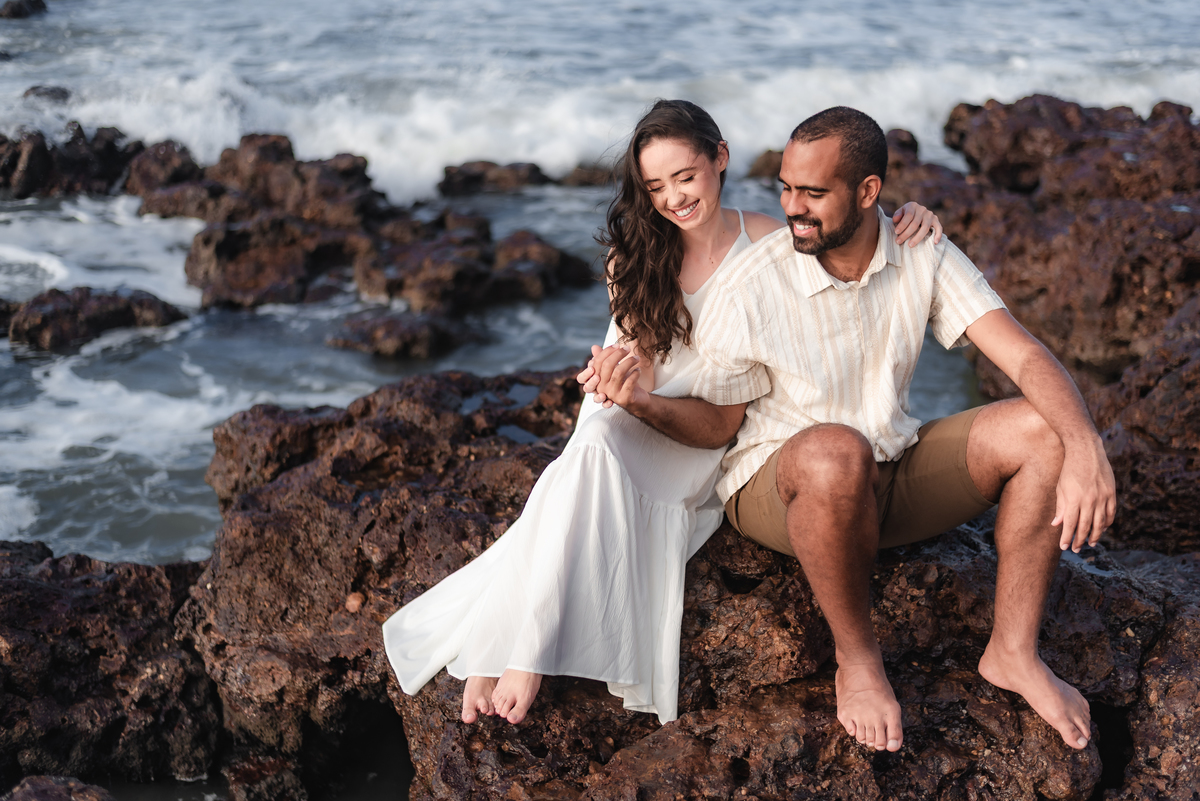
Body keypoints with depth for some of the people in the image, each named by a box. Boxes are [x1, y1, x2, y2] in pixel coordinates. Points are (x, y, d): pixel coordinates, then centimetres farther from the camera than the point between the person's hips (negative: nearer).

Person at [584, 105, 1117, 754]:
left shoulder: (924, 256, -7)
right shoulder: (750, 287, -16)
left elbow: (1027, 358, -14)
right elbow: (717, 422, -7)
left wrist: (1085, 447, -33)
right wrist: (643, 404, -30)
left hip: (895, 469, 4)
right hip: (777, 482, -4)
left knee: (1043, 428, -18)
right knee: (836, 450, -41)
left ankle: (1012, 652, -7)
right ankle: (857, 658, -17)